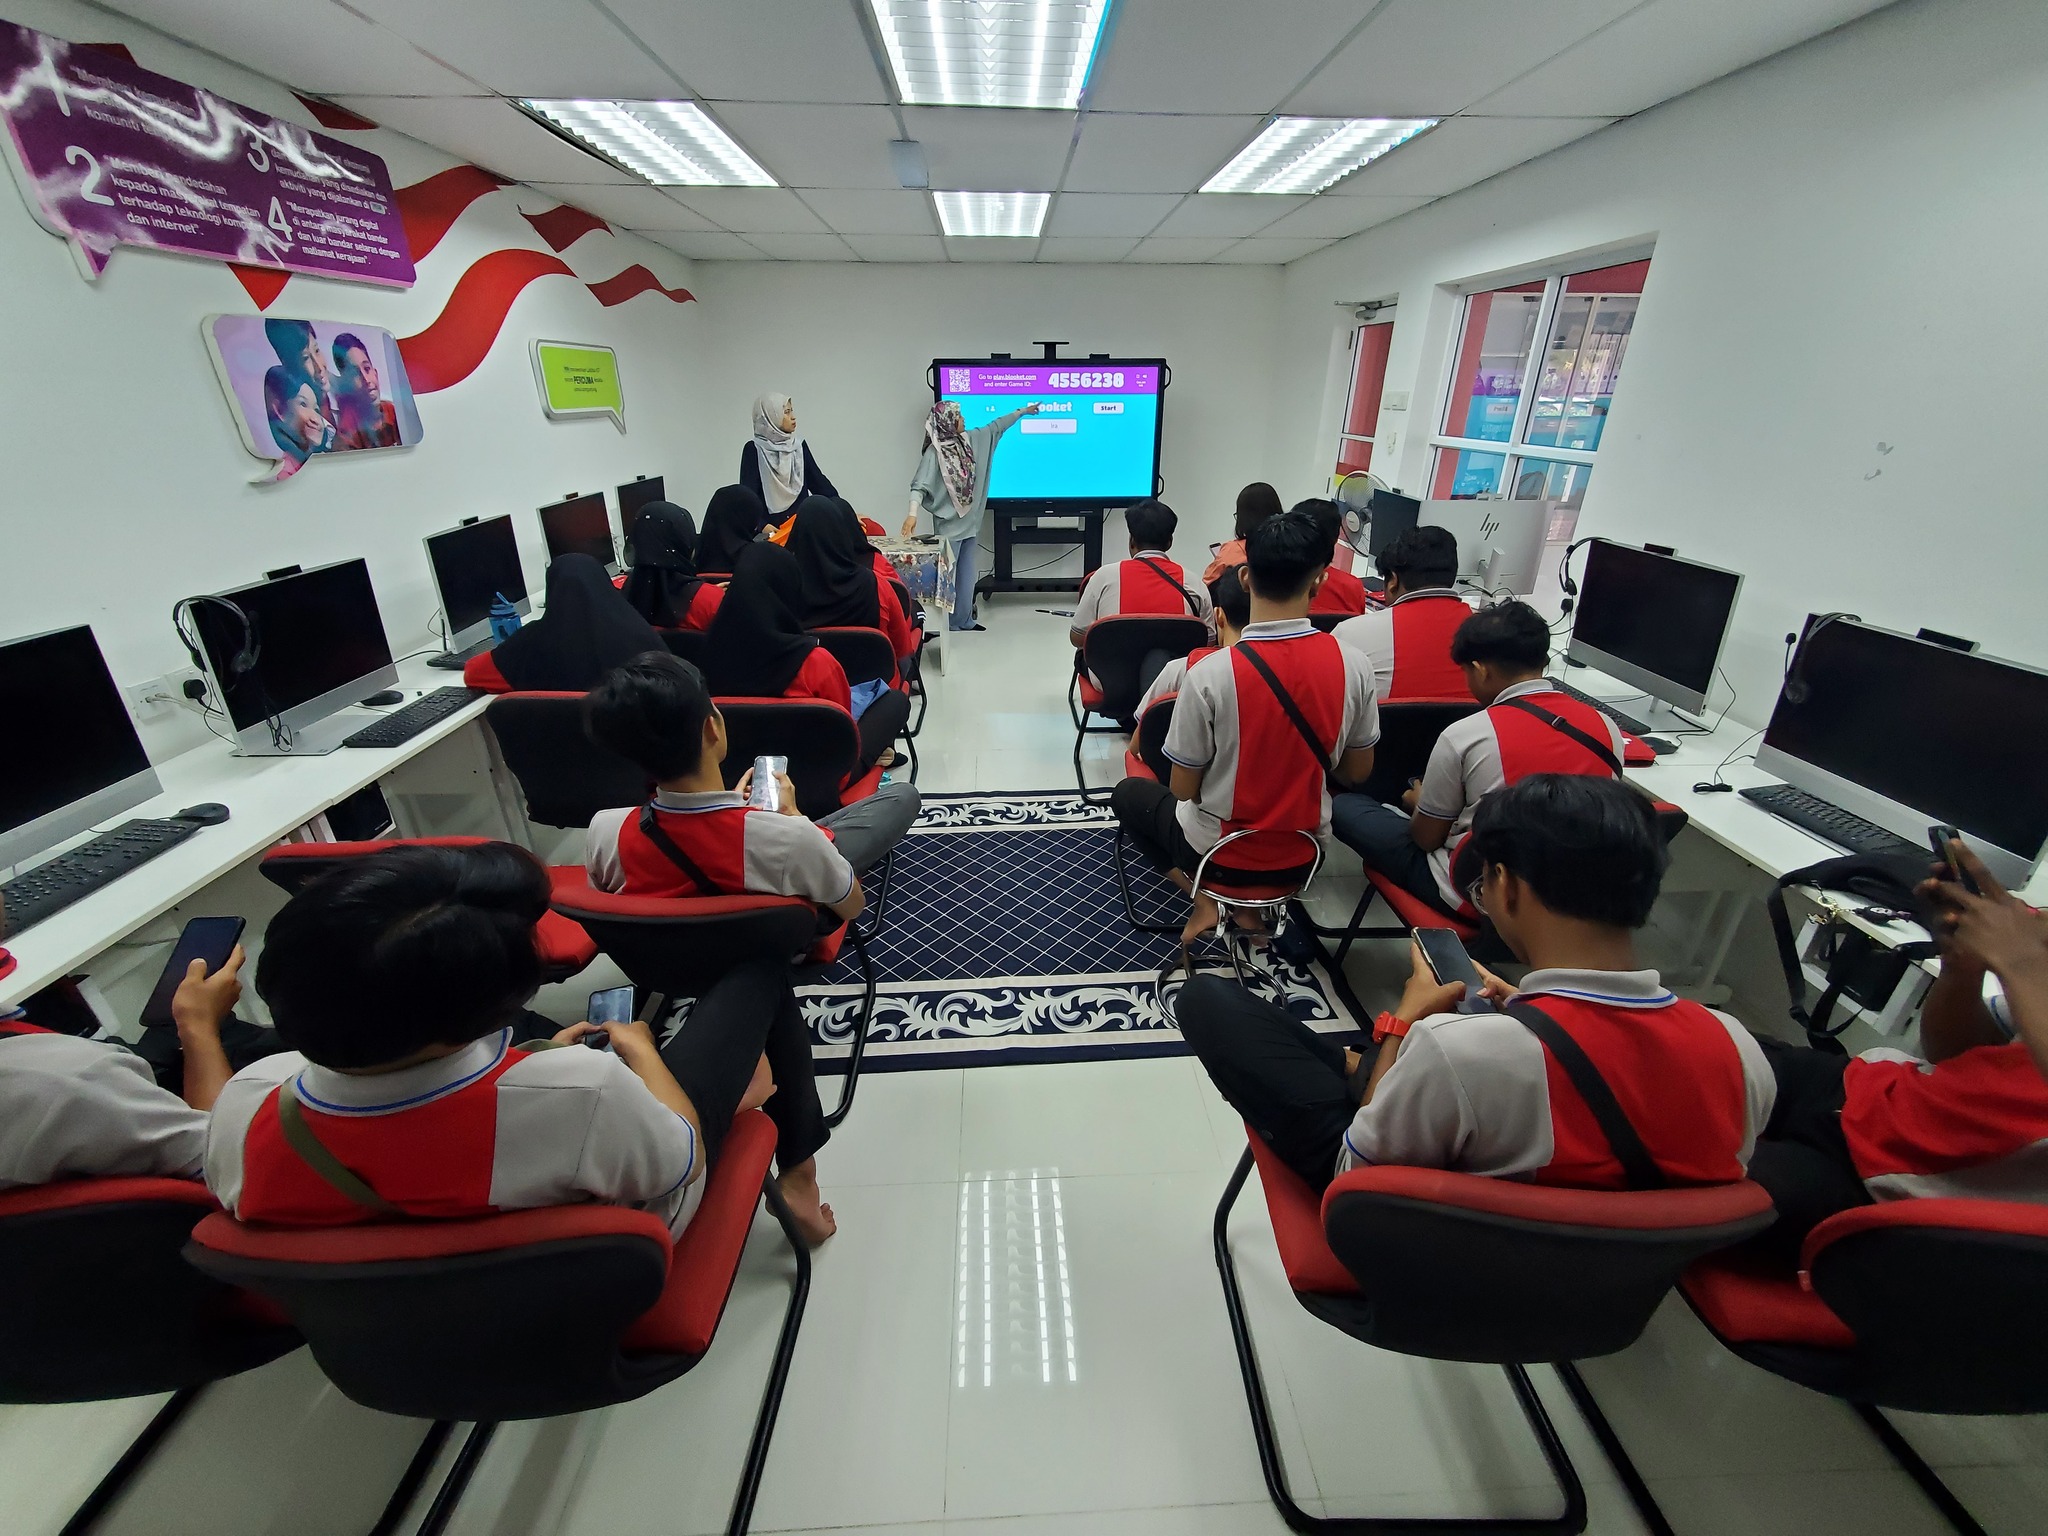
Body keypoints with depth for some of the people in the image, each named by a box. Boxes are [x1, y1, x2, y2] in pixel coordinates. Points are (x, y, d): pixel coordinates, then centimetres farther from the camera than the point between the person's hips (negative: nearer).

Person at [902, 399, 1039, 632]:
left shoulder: (970, 440, 5)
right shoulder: (934, 452, -15)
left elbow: (995, 427, 19)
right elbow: (919, 485, -22)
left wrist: (1022, 411, 25)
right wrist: (913, 514, -37)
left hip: (970, 521, 8)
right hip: (949, 524, -7)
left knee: (967, 575, 12)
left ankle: (964, 620, 21)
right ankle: (943, 623, 5)